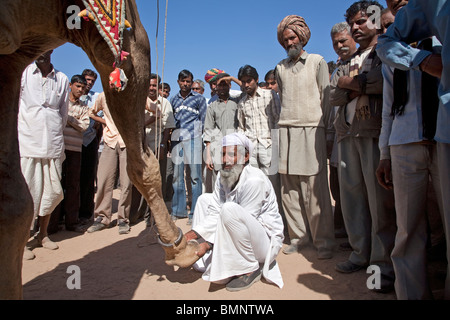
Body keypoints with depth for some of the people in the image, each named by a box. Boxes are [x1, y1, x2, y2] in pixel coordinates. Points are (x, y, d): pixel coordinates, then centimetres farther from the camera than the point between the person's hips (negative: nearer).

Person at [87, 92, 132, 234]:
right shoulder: (103, 96, 8)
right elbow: (92, 112, 26)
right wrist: (105, 122, 9)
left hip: (128, 142, -2)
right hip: (110, 141, 3)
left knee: (126, 183, -3)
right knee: (103, 181, -2)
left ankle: (123, 219, 10)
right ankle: (102, 218, 12)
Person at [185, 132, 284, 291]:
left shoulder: (254, 180, -24)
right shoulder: (222, 176, 0)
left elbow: (242, 221, -25)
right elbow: (215, 214, -1)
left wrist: (208, 243, -23)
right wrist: (191, 234, -14)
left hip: (266, 240, -8)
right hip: (237, 239, 8)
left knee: (229, 209, -34)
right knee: (205, 199, 7)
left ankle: (251, 269, -14)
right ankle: (202, 262, 9)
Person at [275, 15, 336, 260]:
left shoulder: (317, 62, 10)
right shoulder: (280, 68, 18)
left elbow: (326, 95, 7)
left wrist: (323, 124, 0)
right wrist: (286, 120, 11)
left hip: (311, 129, -3)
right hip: (286, 130, 4)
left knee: (315, 187, -7)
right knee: (289, 186, 0)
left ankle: (324, 240, 2)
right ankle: (298, 236, 10)